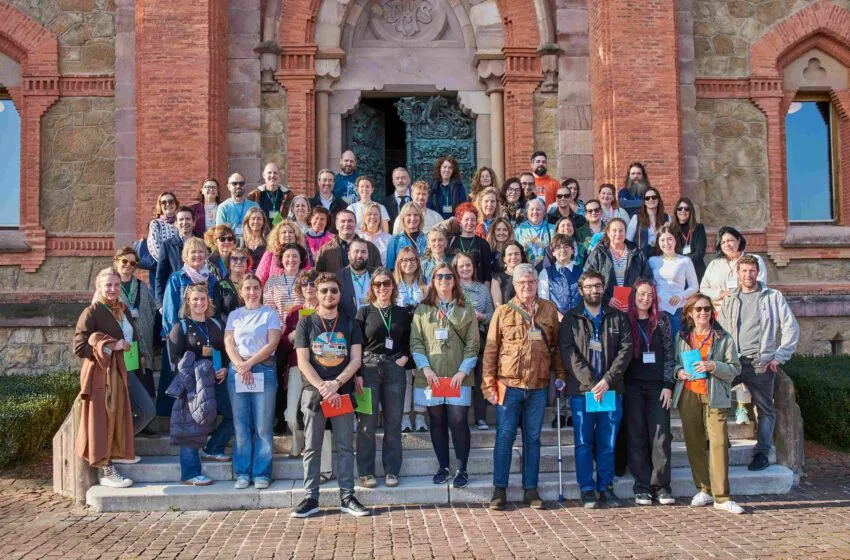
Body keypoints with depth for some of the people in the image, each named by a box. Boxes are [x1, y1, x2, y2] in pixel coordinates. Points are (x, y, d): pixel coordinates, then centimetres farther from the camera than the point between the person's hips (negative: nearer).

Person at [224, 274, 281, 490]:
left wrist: (249, 363, -11)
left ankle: (262, 473, 2)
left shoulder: (270, 313, 6)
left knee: (263, 425, -3)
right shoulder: (234, 315, 15)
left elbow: (272, 344, -4)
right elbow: (229, 343, 5)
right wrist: (240, 365, -11)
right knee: (241, 425, 3)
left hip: (264, 370, -2)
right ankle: (242, 473, 9)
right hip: (237, 371, 3)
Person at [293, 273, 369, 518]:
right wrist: (322, 387, -13)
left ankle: (347, 497, 8)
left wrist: (336, 383, -12)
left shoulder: (350, 324, 9)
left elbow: (356, 359, 2)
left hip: (342, 391, 1)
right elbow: (303, 362, -2)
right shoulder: (306, 323, 5)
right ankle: (311, 498, 7)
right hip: (313, 391, -1)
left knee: (345, 446, 3)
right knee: (312, 447, 2)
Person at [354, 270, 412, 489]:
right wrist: (357, 374, -9)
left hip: (394, 371, 2)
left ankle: (391, 471, 14)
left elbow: (409, 343, 15)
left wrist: (404, 358, -4)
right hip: (369, 370, -2)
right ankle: (365, 472, 8)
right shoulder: (364, 312, 3)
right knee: (367, 423, -1)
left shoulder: (402, 313, 10)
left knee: (393, 423, 5)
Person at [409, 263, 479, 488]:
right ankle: (443, 467, 20)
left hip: (458, 377, -1)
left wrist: (463, 371, -9)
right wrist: (425, 368, -9)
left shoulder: (466, 310, 6)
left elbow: (472, 345, 2)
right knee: (437, 422, 7)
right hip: (430, 377, 1)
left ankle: (462, 469, 8)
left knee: (458, 422, -6)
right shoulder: (422, 309, 8)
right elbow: (416, 342, 3)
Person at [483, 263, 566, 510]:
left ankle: (530, 489, 18)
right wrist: (489, 385, -4)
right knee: (505, 437, 1)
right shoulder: (503, 312, 0)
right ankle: (500, 489, 10)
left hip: (538, 387, 2)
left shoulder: (549, 310, 6)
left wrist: (560, 375, 6)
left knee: (533, 439, 9)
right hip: (509, 385, -2)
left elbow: (556, 346, 12)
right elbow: (490, 350, 0)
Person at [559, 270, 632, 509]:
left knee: (608, 442, 7)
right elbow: (568, 352, -6)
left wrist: (608, 380, -12)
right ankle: (587, 489, 12)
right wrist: (590, 382, -15)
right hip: (581, 390, -1)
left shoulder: (618, 317, 9)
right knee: (584, 442, 3)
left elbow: (626, 348, 0)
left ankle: (606, 487, 19)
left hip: (611, 389, 2)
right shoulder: (571, 319, 4)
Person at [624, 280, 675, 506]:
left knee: (661, 435, -4)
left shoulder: (662, 320, 6)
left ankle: (661, 486, 4)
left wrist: (668, 385, -2)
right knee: (636, 436, -1)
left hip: (657, 385, 1)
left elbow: (669, 354, 6)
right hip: (633, 386, 0)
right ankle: (642, 487, 6)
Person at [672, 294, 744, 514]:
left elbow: (735, 368, 1)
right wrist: (678, 371, -3)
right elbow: (673, 362, 19)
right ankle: (704, 489, 20)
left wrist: (713, 366, -16)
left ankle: (721, 497, -6)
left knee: (719, 442, -10)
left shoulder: (723, 338, 4)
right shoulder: (681, 337, 13)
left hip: (714, 397, -3)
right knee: (694, 443, 7)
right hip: (688, 395, 3)